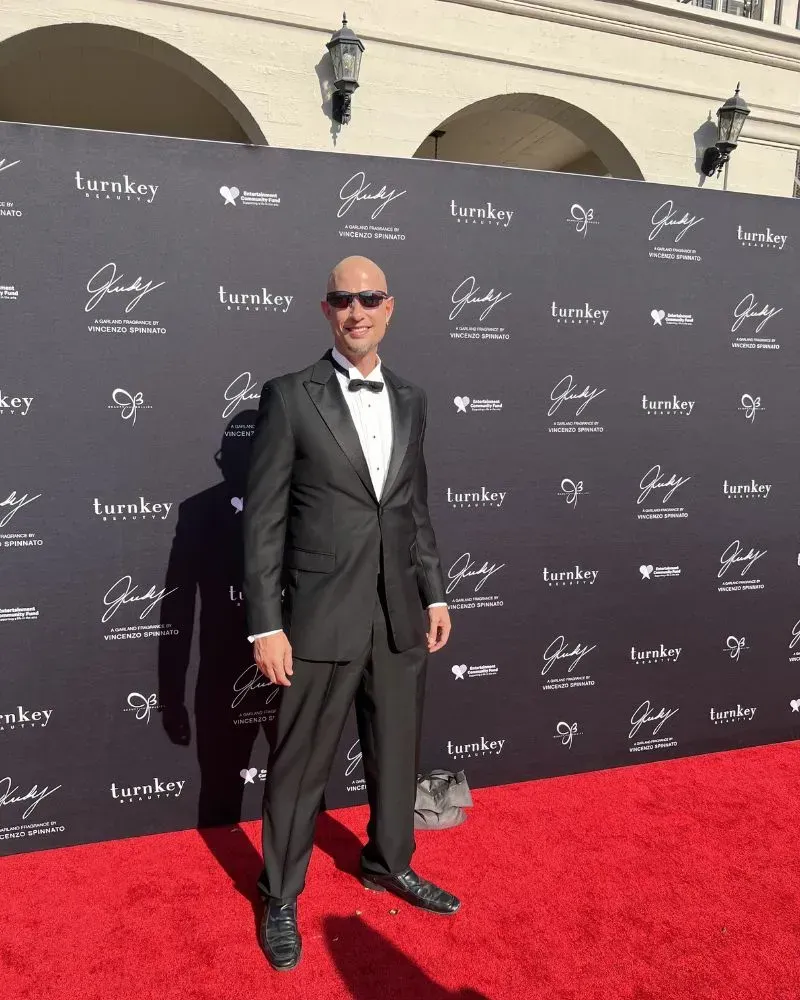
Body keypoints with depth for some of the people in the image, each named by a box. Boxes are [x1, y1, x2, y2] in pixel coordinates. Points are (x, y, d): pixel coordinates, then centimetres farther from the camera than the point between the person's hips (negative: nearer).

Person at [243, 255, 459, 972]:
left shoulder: (411, 400, 9)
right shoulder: (290, 397, -6)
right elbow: (264, 519, -8)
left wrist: (435, 594, 10)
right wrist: (267, 624, -11)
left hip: (401, 617, 5)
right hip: (323, 618, -4)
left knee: (396, 752, 19)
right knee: (300, 766, 9)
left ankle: (390, 863, 44)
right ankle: (282, 898, 32)